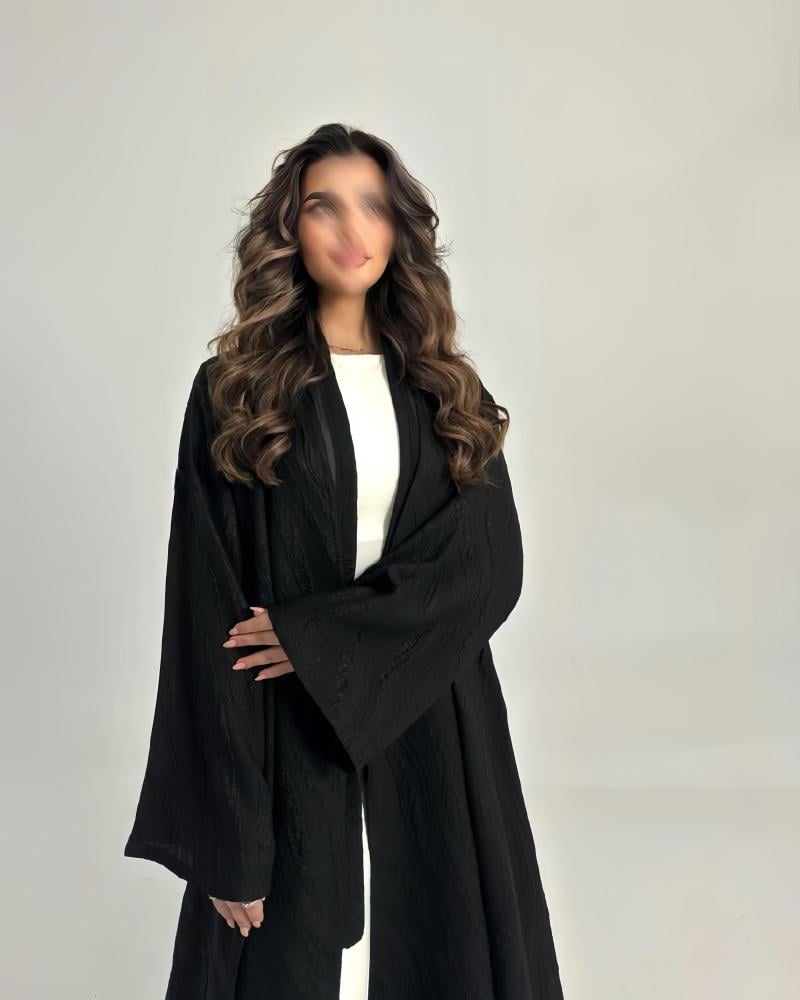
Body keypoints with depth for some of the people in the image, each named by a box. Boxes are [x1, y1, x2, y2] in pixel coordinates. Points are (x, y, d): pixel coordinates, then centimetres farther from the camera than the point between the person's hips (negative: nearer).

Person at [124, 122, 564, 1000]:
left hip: (434, 732, 3)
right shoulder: (235, 392, -3)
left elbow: (490, 566, -4)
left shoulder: (445, 391, 6)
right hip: (290, 740, -2)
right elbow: (207, 608, -8)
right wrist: (225, 839, -13)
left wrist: (320, 638, -17)